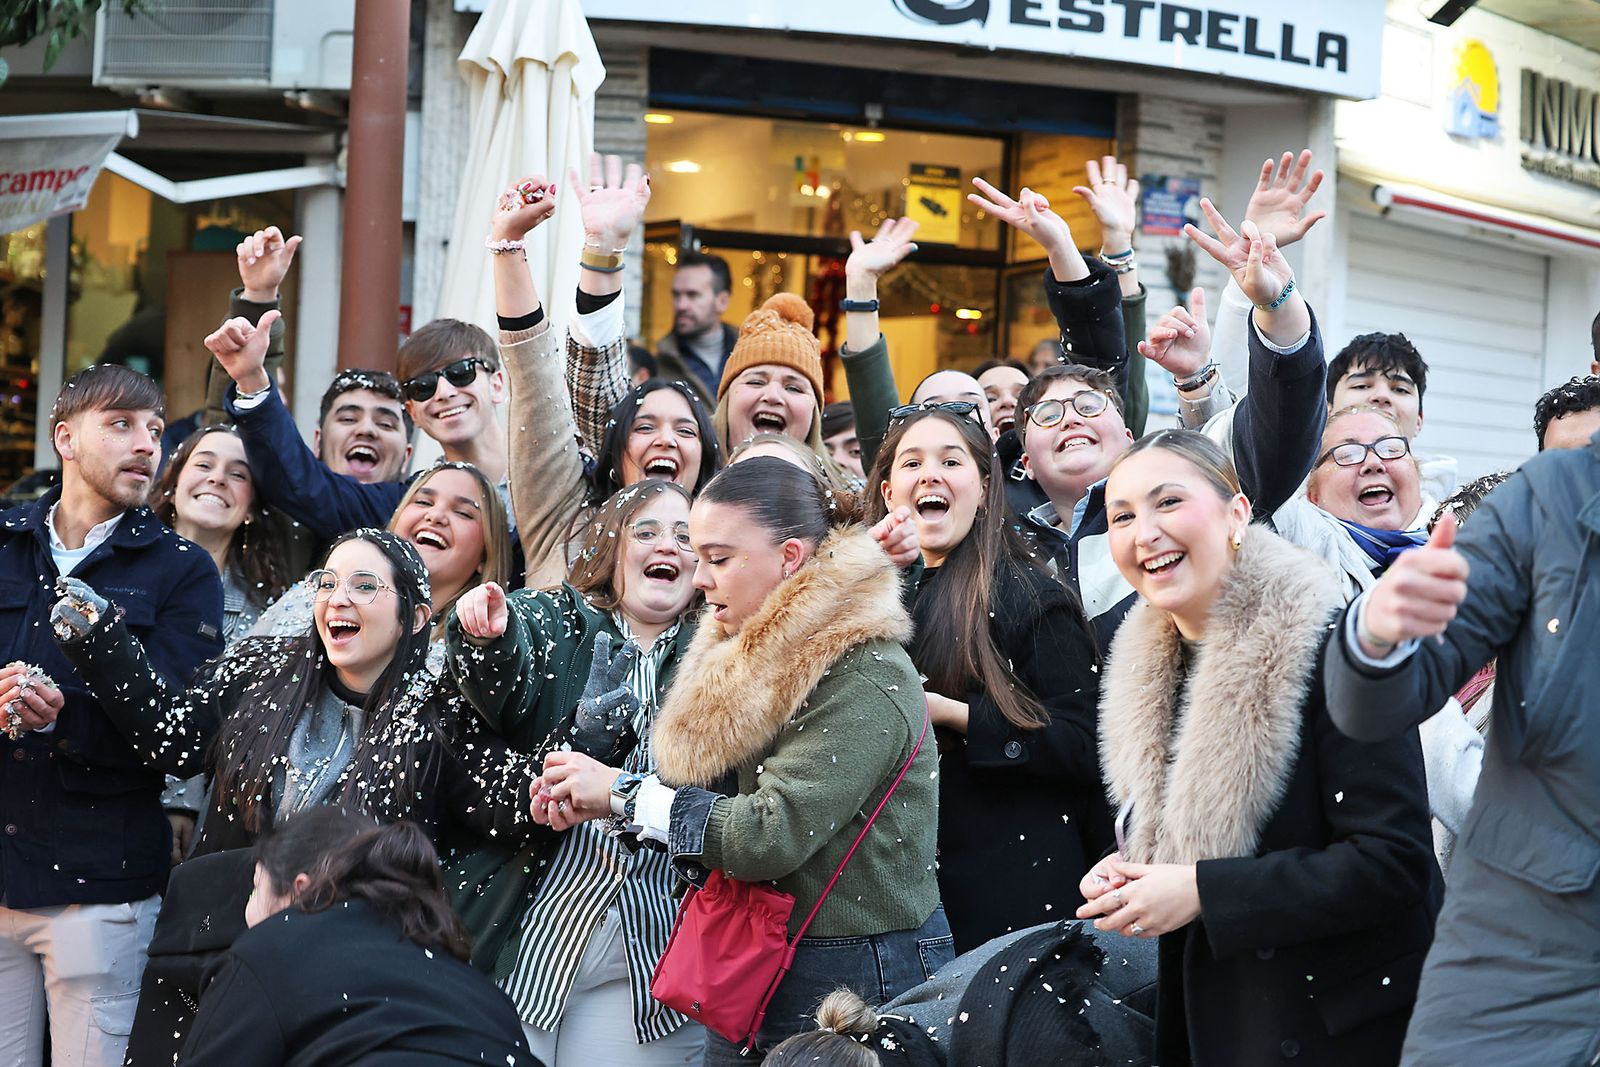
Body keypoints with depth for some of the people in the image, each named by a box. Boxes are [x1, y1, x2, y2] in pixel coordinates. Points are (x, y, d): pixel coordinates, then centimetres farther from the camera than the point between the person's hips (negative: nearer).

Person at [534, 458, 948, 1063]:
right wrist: (592, 799, -7)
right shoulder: (760, 657, 7)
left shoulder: (863, 681, -20)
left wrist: (625, 793, -16)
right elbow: (730, 805, 7)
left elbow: (772, 834, -25)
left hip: (855, 978, -8)